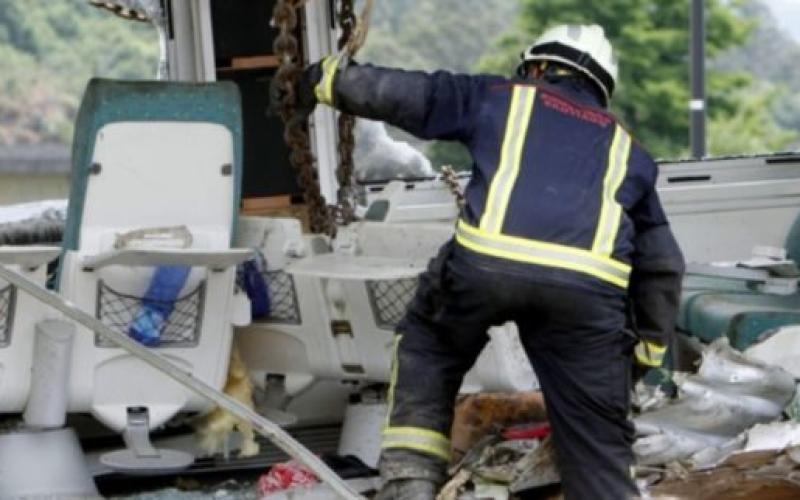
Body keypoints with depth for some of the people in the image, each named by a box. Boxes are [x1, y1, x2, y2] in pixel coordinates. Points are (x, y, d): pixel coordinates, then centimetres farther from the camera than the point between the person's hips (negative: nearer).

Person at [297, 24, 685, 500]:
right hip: (591, 288, 1)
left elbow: (402, 93, 23)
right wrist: (650, 347, 41)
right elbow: (662, 262, 33)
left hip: (488, 261, -1)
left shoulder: (501, 97, 26)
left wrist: (329, 78, 40)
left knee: (426, 347, 28)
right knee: (599, 441, 10)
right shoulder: (626, 147, 33)